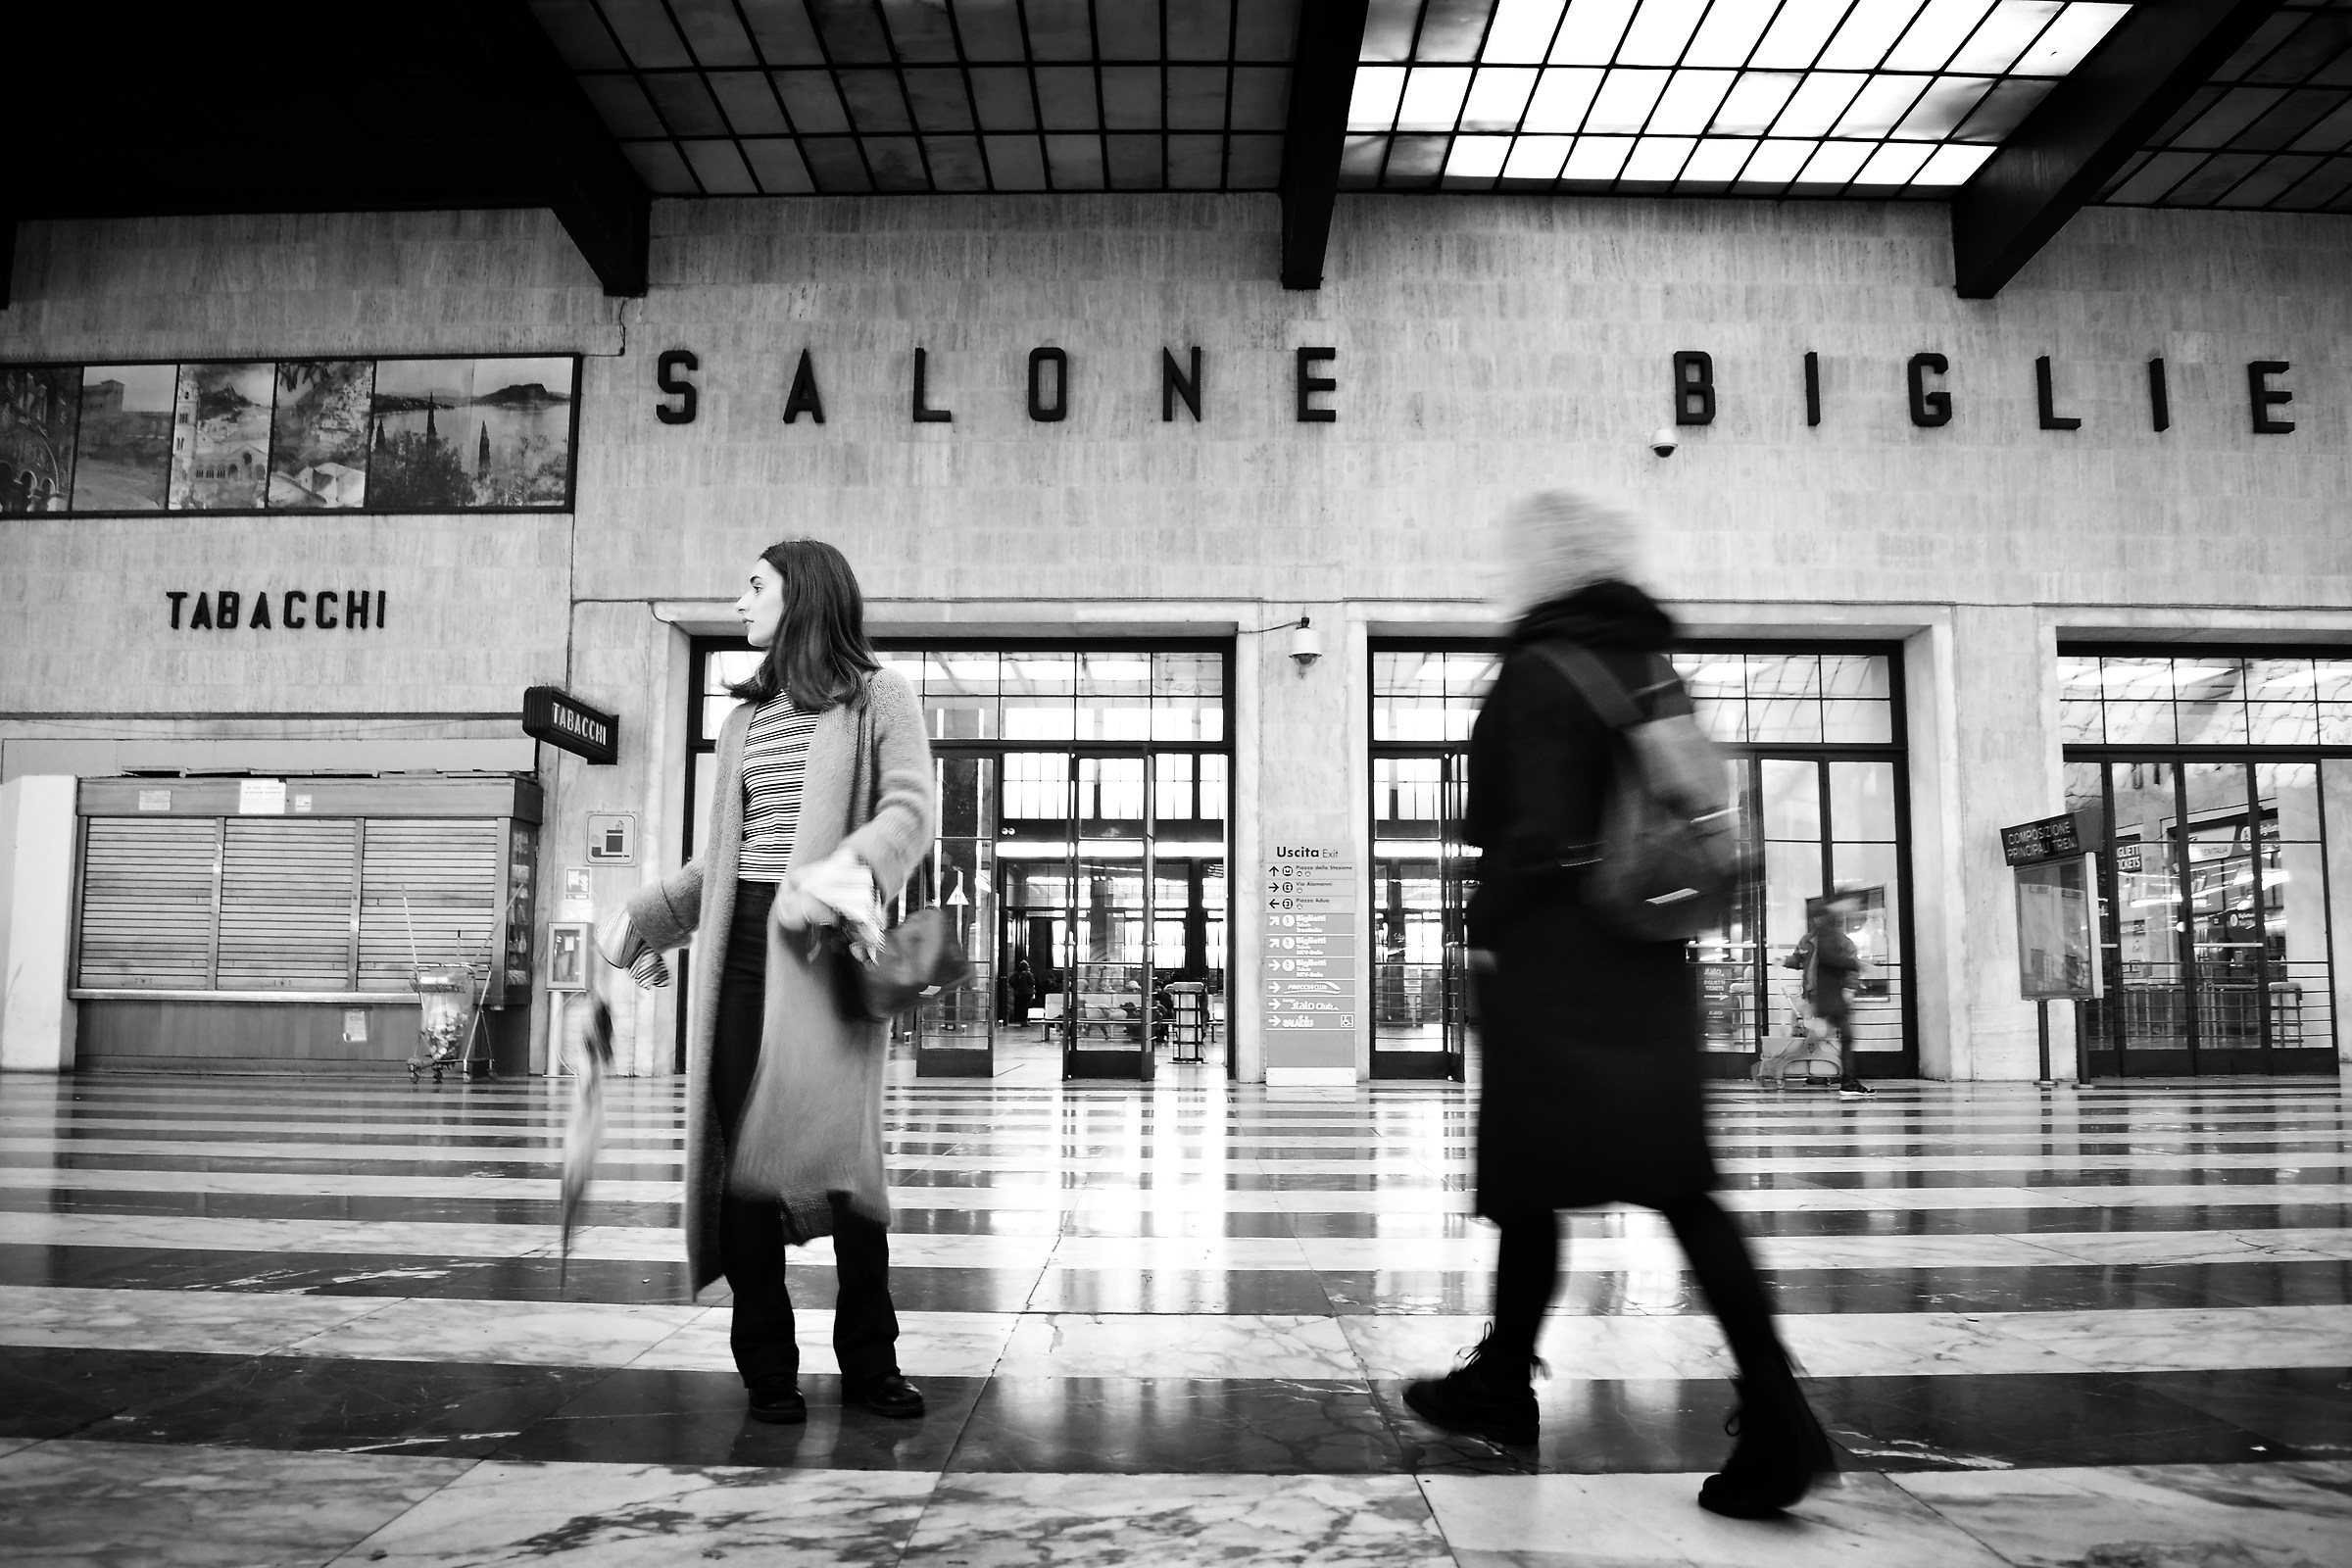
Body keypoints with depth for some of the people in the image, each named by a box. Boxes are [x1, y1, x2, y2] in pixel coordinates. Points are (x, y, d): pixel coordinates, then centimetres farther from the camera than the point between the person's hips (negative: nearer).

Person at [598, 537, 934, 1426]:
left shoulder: (876, 695, 5)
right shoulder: (744, 718, 22)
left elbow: (910, 809, -8)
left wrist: (852, 869, -24)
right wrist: (648, 916, 24)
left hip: (828, 943, -5)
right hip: (741, 943, 5)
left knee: (834, 1143, -11)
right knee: (741, 1147, 0)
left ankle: (869, 1359, 4)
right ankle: (766, 1366, 9)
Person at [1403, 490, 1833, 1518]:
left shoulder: (1538, 670, -12)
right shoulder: (1654, 669, 11)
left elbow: (1536, 830, -19)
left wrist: (1488, 929, -6)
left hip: (1553, 969, -7)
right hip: (1649, 966, 7)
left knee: (1527, 1184, 7)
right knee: (1680, 1187, 8)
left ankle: (1502, 1385, 22)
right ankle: (1774, 1413, 0)